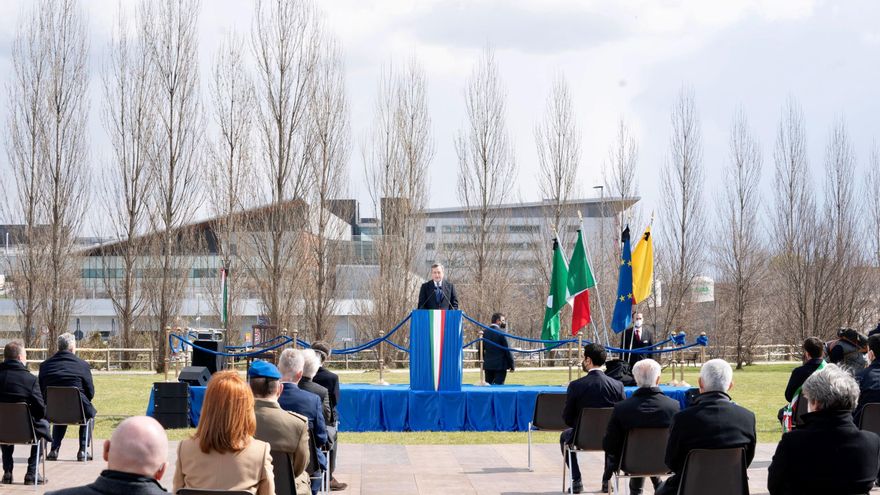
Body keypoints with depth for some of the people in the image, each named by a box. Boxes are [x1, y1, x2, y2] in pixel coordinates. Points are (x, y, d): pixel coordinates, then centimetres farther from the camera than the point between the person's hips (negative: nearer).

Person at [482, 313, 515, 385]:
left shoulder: (485, 333, 6)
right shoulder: (501, 333, -12)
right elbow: (507, 350, -10)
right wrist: (512, 365, -2)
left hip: (488, 365, 6)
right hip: (500, 365, -6)